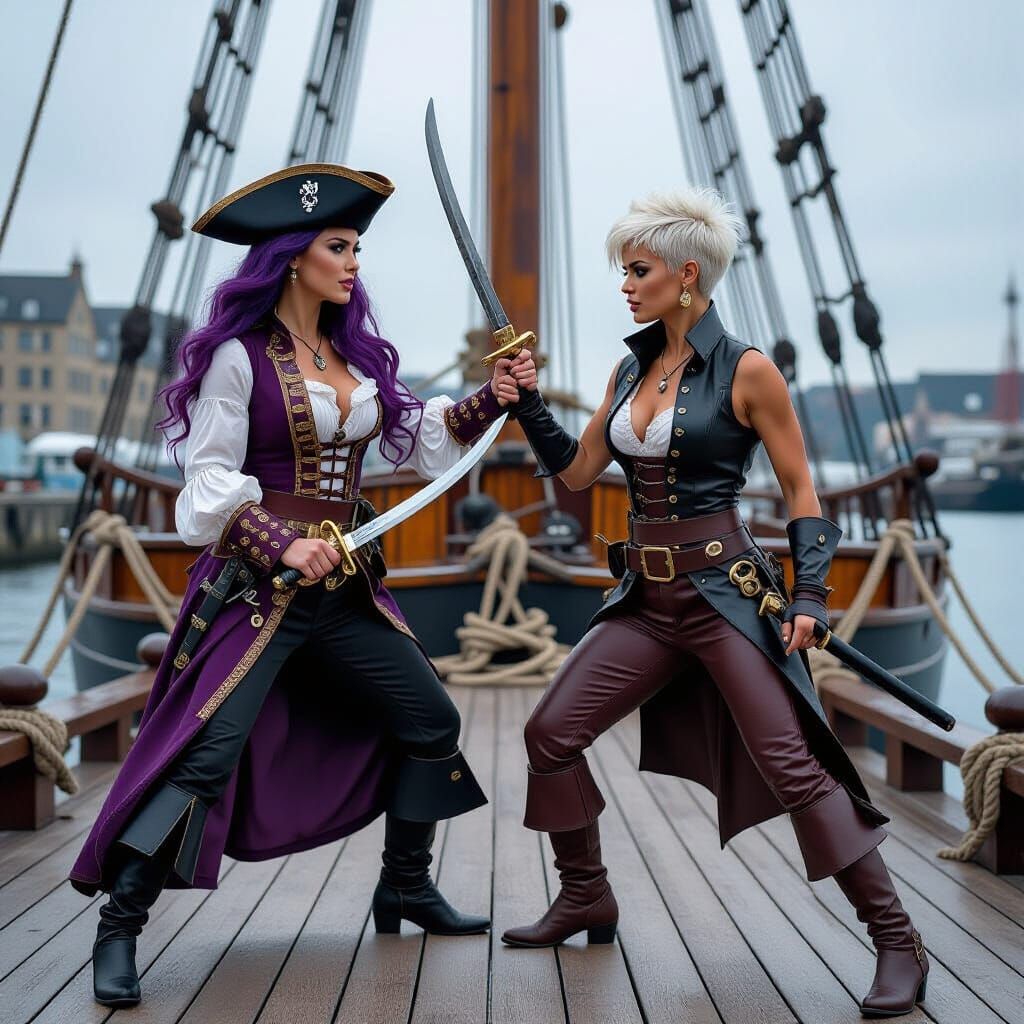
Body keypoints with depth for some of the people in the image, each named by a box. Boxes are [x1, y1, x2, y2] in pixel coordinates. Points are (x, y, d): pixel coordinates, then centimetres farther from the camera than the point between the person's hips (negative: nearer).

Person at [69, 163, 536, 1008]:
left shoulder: (354, 355, 10)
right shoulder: (238, 356, -9)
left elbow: (416, 434, 17)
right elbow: (211, 479, -11)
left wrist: (492, 400, 5)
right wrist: (282, 548, -22)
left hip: (345, 589, 8)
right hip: (256, 585, -7)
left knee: (430, 720, 13)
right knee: (207, 747, -15)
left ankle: (405, 889, 29)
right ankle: (119, 928, -4)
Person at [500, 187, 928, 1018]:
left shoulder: (746, 371, -8)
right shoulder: (631, 370, 10)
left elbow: (802, 492, -5)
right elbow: (576, 471, 16)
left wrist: (810, 595, -15)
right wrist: (526, 404, 4)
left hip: (724, 592, -7)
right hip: (647, 599, 7)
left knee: (790, 763, -13)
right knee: (551, 733, 4)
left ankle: (898, 945, -4)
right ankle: (587, 900, 24)